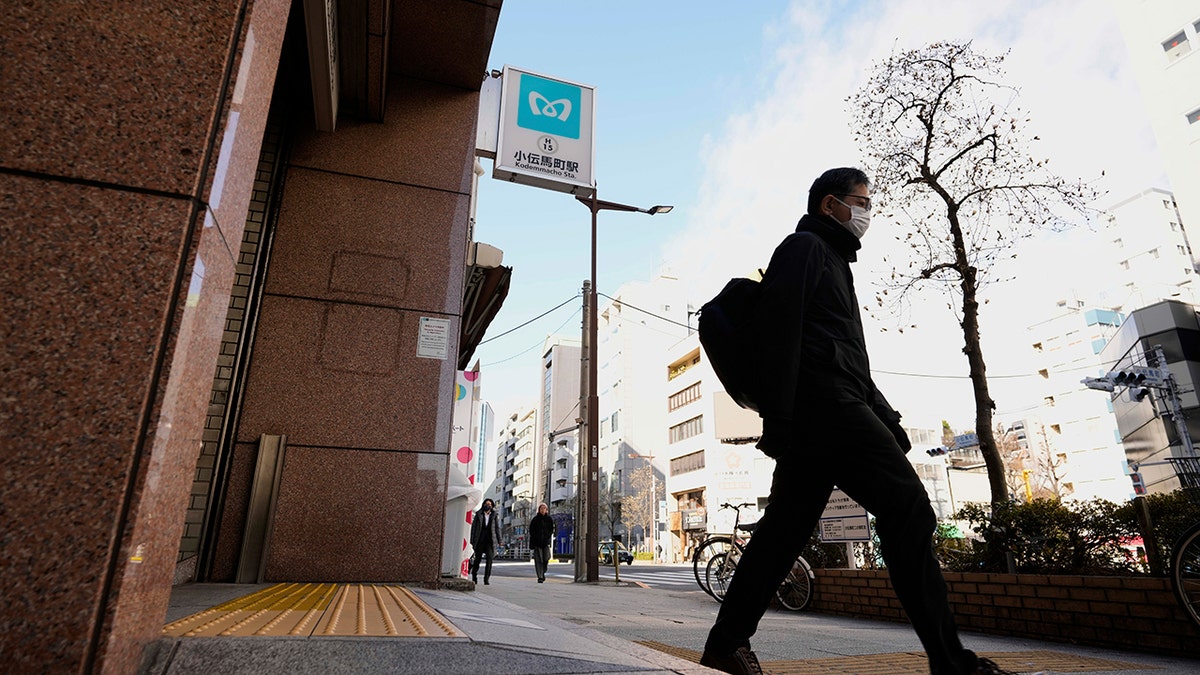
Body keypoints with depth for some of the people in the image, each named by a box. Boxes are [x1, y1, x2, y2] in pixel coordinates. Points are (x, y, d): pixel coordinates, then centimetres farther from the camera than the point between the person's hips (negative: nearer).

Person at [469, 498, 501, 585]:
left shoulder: (494, 516, 9)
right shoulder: (478, 515, 7)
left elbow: (497, 528, 10)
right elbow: (473, 528, 5)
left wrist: (499, 541, 3)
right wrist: (472, 541, -1)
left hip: (490, 540, 0)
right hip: (480, 540, 0)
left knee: (489, 559, -13)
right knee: (477, 559, 6)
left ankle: (487, 579, -9)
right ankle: (474, 576, 28)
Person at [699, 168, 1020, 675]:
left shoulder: (832, 262, 32)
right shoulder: (805, 247, 2)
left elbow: (851, 360, 31)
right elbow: (779, 333, -13)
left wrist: (887, 419, 22)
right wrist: (777, 419, -21)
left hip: (815, 420, 10)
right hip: (824, 405, -10)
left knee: (785, 527, 6)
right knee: (907, 510, -8)